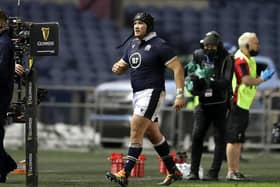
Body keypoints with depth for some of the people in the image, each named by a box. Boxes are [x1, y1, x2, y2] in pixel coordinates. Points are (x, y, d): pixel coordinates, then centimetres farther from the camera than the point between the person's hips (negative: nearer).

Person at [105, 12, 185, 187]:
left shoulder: (159, 45, -12)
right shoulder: (132, 44, 13)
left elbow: (178, 68, -14)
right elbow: (123, 65, 24)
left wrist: (180, 95, -20)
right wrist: (118, 68, -3)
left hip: (152, 93, -9)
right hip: (138, 94, 9)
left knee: (136, 130, -17)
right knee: (153, 134, 16)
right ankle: (173, 172, 27)